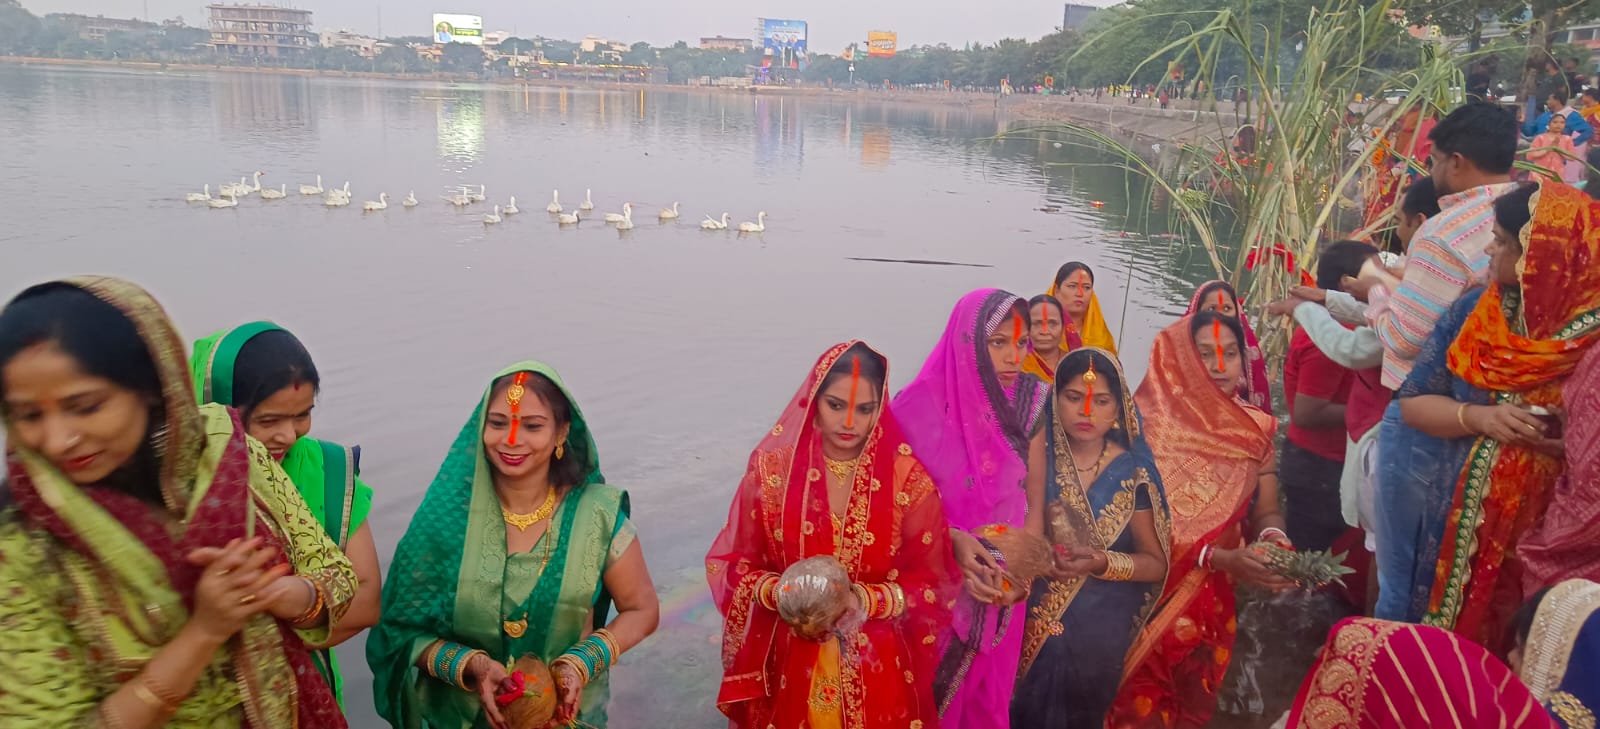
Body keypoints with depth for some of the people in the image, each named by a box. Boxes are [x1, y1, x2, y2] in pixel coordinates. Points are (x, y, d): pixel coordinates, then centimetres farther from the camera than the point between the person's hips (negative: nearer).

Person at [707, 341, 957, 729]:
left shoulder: (907, 477, -9)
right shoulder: (772, 467, -7)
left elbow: (935, 582, -5)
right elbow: (729, 563, -1)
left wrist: (869, 601, -20)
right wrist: (779, 592, -19)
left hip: (878, 670, 0)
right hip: (789, 667, 0)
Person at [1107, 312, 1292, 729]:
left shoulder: (1254, 429, 3)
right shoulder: (1151, 426, -11)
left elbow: (1266, 511, 3)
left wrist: (1273, 536, -19)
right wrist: (1219, 558, -25)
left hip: (1214, 601, 4)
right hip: (1152, 597, -4)